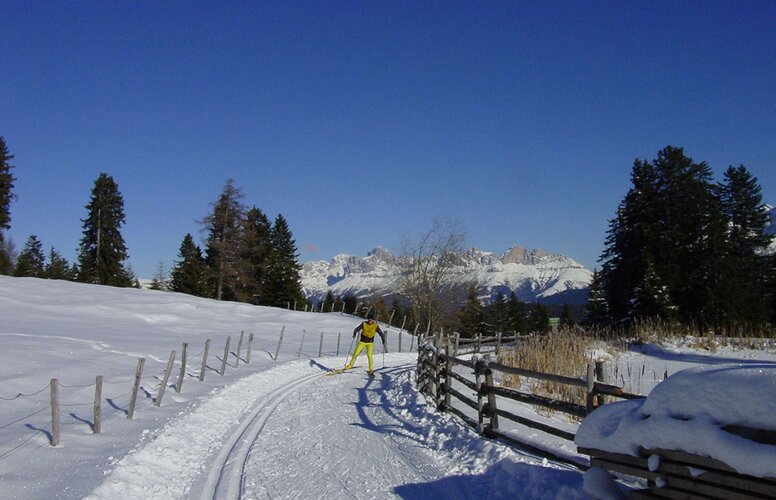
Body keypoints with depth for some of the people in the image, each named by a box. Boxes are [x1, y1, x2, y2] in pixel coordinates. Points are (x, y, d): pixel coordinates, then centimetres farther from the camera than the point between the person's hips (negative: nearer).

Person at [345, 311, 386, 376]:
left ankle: (371, 370, -8)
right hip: (362, 341, 1)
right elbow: (356, 329, -5)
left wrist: (384, 343, -20)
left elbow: (381, 334, -12)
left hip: (370, 343, -1)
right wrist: (354, 334, -25)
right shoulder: (364, 324, -10)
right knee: (355, 354, 0)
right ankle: (350, 365, 21)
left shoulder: (376, 326, -11)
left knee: (369, 356, -15)